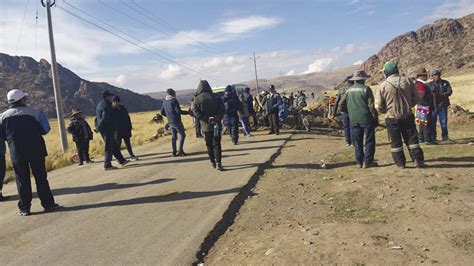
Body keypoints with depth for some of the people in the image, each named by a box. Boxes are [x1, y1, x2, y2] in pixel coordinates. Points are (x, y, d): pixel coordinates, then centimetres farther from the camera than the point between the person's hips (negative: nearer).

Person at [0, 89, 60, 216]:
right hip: (36, 150, -1)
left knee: (22, 180, 8)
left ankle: (24, 208, 9)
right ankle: (48, 204, 8)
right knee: (41, 177, 5)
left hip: (17, 152, 2)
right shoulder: (33, 112, -7)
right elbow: (45, 129, -2)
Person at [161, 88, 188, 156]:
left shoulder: (164, 102, 11)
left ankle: (174, 152, 10)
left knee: (173, 136, 11)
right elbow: (178, 111, -17)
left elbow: (162, 112, 16)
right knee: (182, 135, 0)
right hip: (176, 121, -7)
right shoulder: (174, 100, -11)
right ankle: (180, 150, -6)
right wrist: (187, 112, -7)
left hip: (170, 122, 7)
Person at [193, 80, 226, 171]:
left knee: (209, 145, 13)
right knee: (216, 144, 1)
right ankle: (218, 163, -10)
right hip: (216, 125, 0)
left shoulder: (197, 99, -3)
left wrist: (207, 119, -13)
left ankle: (213, 163, 19)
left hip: (206, 126, 0)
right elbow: (222, 110, -5)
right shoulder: (216, 97, 1)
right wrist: (217, 118, -9)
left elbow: (197, 112, -12)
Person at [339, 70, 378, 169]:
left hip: (353, 120, 4)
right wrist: (375, 119, -2)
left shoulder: (349, 90, 6)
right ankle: (367, 162, 5)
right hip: (366, 119, -4)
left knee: (357, 142, 11)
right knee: (369, 141, 6)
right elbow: (371, 106, -10)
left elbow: (341, 106, 8)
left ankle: (359, 162, 14)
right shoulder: (366, 89, -7)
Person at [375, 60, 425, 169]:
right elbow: (415, 98, 7)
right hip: (407, 116, 2)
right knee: (412, 138, 10)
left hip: (391, 118, -2)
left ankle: (400, 163, 11)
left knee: (396, 141, 6)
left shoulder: (383, 86, -10)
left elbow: (378, 106, -7)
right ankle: (418, 159, 9)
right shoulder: (407, 81, 0)